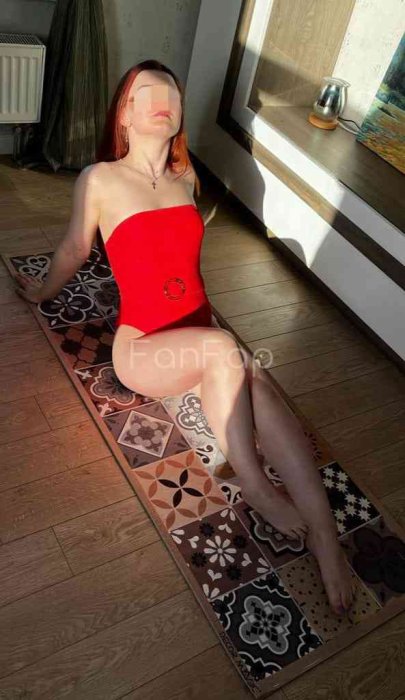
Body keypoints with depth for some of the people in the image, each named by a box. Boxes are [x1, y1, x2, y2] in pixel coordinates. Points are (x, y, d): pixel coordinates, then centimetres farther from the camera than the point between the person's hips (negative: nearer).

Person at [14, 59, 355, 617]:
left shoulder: (186, 177, 11)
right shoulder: (99, 180, -2)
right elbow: (75, 250, 13)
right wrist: (42, 291, 28)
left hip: (201, 335, 4)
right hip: (143, 348, -3)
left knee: (257, 388, -28)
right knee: (224, 350, -35)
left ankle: (322, 530, -28)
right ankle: (254, 487, -18)